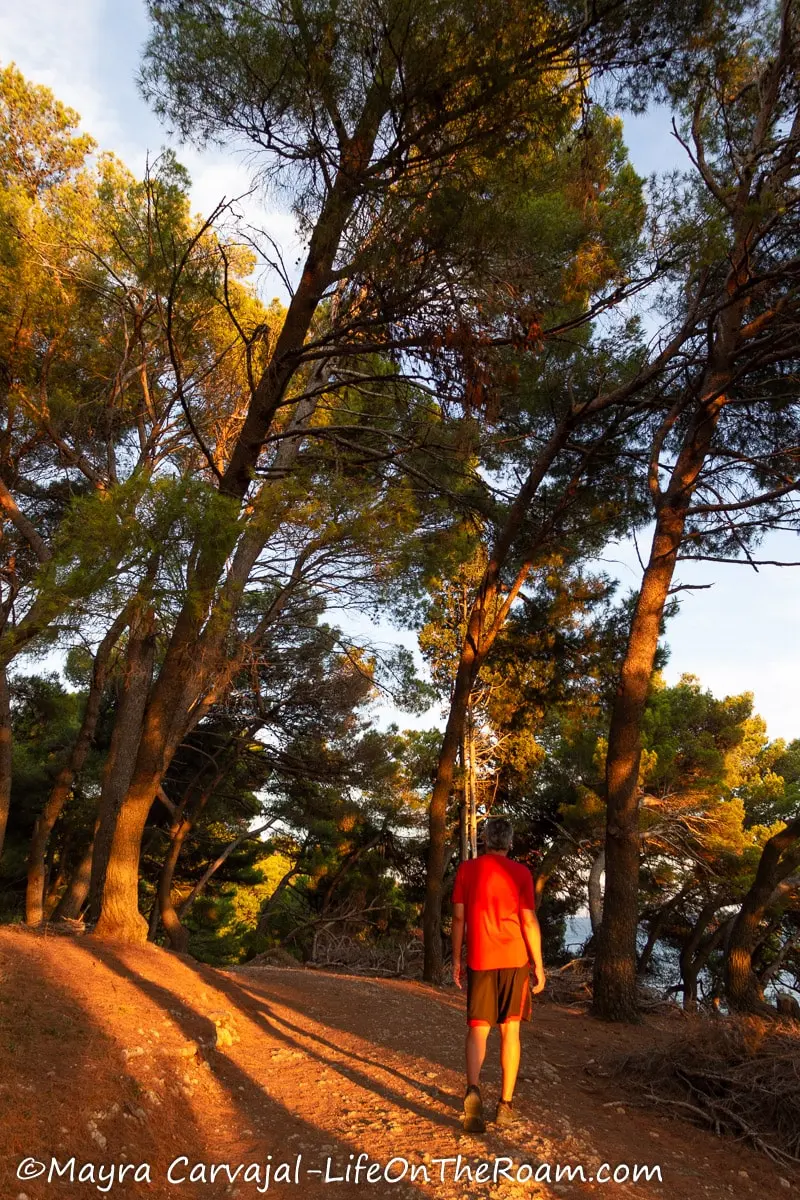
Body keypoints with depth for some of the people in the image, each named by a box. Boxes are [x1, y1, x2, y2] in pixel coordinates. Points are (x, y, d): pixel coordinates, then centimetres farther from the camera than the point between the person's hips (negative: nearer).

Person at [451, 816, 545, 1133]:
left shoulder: (466, 869, 0)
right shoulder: (520, 873, -4)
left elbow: (458, 917, 1)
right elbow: (529, 921, -7)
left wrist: (456, 959, 9)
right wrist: (538, 964, 1)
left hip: (479, 961, 0)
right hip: (515, 959, 0)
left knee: (477, 1029, 6)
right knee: (510, 1030, 11)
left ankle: (473, 1090, -18)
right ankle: (505, 1105, 16)